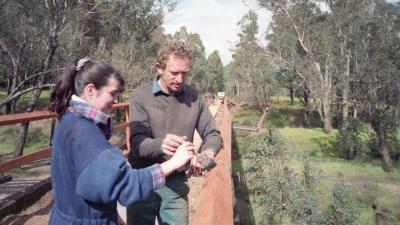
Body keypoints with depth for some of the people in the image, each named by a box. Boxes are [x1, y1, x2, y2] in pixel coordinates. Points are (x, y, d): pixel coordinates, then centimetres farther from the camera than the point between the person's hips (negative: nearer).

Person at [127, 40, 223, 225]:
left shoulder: (194, 96, -1)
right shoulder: (141, 95, -12)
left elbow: (212, 134, 2)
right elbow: (138, 143, -18)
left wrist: (209, 152, -21)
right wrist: (161, 145, -40)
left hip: (176, 183, 3)